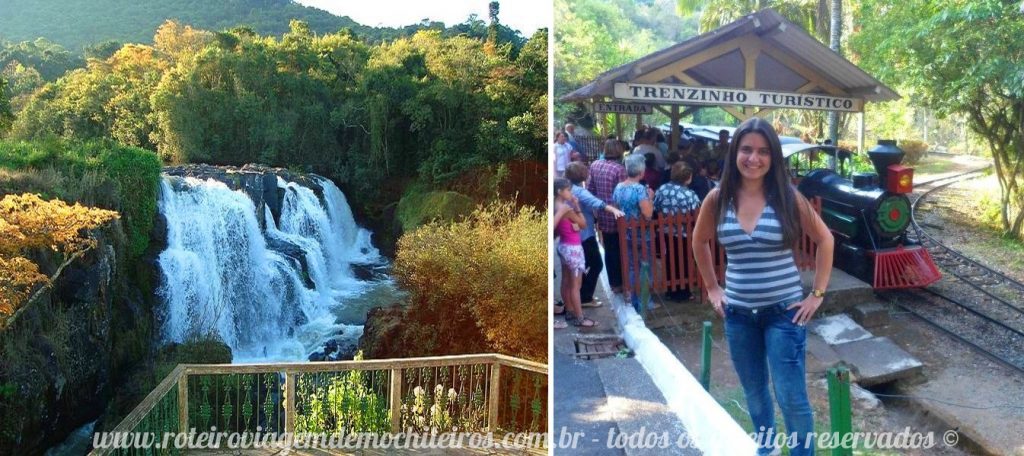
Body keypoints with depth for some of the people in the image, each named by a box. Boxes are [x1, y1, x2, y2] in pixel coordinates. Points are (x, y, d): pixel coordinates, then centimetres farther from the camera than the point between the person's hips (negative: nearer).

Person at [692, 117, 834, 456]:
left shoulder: (788, 197, -9)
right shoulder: (718, 199, -4)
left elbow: (824, 240, 2)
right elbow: (700, 243, 13)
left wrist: (818, 293, -2)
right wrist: (712, 289, 8)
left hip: (784, 310, -3)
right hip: (738, 312, 3)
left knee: (791, 397, -1)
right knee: (754, 391, 18)